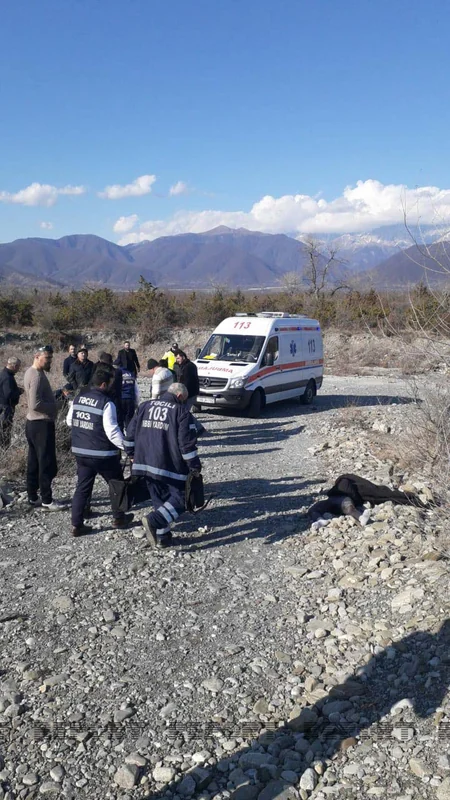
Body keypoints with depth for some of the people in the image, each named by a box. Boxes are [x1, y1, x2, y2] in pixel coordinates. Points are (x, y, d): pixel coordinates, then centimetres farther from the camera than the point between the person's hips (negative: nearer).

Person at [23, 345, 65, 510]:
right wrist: (54, 407, -13)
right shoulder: (37, 375, -21)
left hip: (33, 423, 10)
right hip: (42, 424, -10)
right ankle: (47, 499, 5)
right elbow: (35, 404, -28)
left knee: (34, 462, 14)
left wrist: (58, 393, 4)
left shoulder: (31, 372, 11)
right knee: (47, 463, -2)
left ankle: (32, 497, 22)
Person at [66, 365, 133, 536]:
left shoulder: (78, 398, 3)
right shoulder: (106, 403, -19)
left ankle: (76, 525, 11)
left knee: (82, 488, 12)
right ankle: (119, 518, 27)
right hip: (104, 454, -6)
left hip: (81, 452, 6)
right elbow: (112, 431, -22)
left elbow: (69, 421, 15)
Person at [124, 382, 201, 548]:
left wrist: (132, 454, 24)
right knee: (180, 499, 4)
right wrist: (195, 466, -3)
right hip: (171, 466, -6)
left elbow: (130, 433, 13)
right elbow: (187, 443, -11)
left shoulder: (145, 407, 12)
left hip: (146, 464, 6)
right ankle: (154, 521, -15)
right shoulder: (181, 412, -5)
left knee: (159, 499, 18)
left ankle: (162, 537, 19)